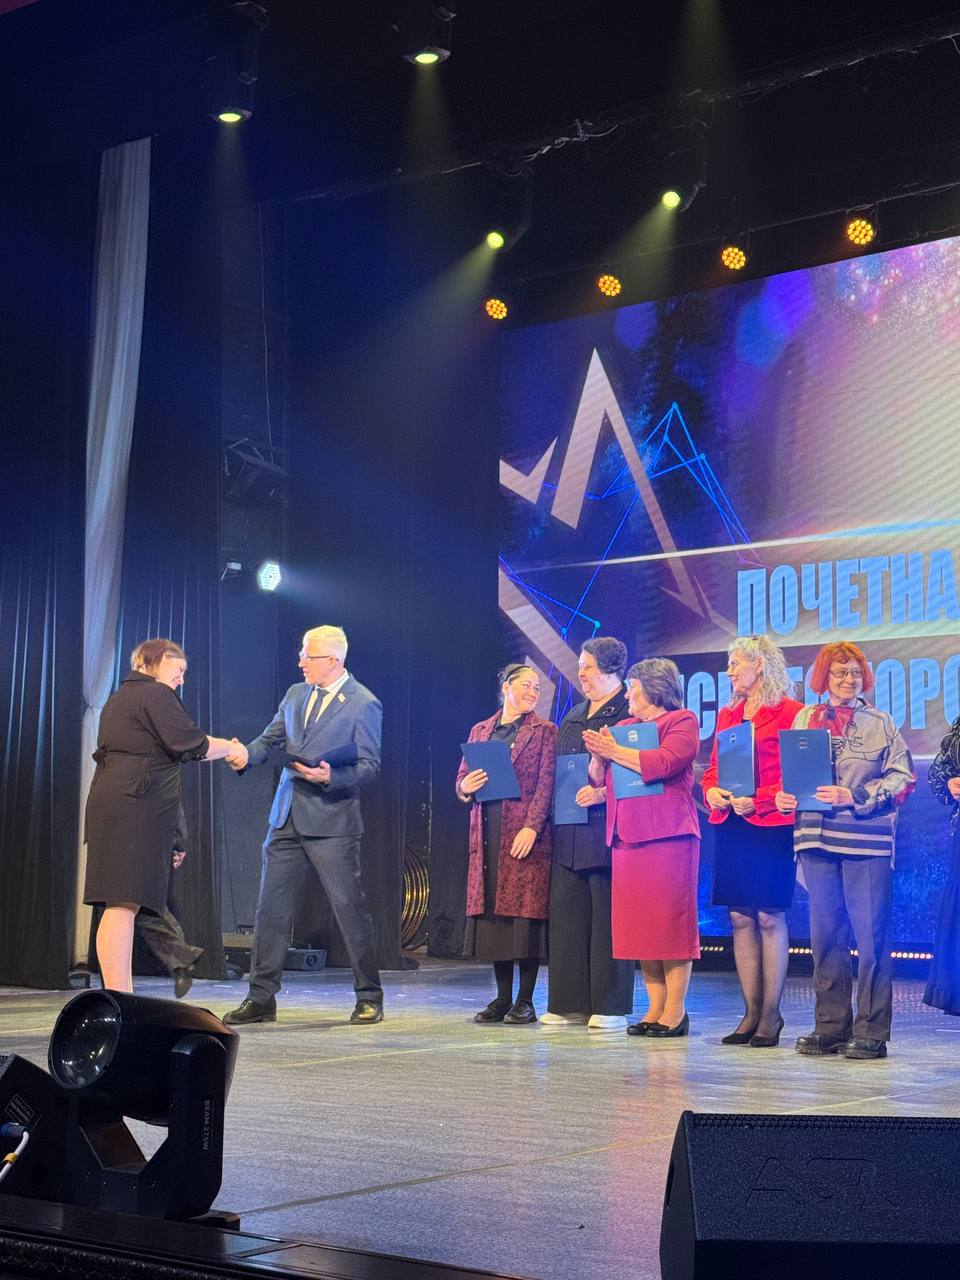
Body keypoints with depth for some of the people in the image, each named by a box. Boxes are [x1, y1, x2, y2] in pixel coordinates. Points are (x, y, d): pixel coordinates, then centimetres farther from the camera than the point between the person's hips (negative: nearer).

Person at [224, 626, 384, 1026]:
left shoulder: (364, 705, -6)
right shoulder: (295, 694, 13)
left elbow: (369, 765, -9)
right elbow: (270, 740, 14)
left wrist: (331, 777, -24)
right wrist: (246, 754, -7)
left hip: (331, 821, -6)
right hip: (286, 817, 6)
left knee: (349, 906, -2)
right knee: (271, 905, 5)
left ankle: (369, 997, 10)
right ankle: (261, 998, 11)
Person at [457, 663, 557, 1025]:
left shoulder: (544, 731, 5)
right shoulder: (480, 731, 17)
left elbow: (545, 784, -4)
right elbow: (461, 778, 17)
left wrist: (531, 827, -16)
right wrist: (466, 787, -7)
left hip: (526, 835, -4)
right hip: (487, 835, 4)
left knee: (525, 910, -6)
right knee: (492, 912, 4)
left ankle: (525, 1002, 0)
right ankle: (502, 998, 12)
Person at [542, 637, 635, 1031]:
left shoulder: (630, 714, -4)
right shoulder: (573, 718, 21)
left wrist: (603, 792, -21)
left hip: (608, 832, -8)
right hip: (569, 834, 8)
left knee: (608, 918, -5)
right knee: (566, 915, 6)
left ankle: (611, 1008, 1)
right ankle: (570, 1004, 12)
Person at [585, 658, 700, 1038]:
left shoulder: (682, 721, 1)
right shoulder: (625, 726, 22)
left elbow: (662, 763, -15)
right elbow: (599, 778, 20)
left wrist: (615, 751, -6)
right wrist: (599, 755, -1)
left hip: (667, 835, -7)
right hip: (627, 836, 7)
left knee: (670, 920, -6)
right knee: (640, 924, 4)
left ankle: (675, 1009, -2)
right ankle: (656, 1007, 9)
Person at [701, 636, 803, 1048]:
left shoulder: (789, 712, -3)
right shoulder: (727, 715, 18)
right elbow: (714, 766, 20)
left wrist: (757, 800, -17)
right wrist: (712, 791, -2)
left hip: (771, 825, -7)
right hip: (730, 825, 7)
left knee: (769, 917, -5)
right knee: (740, 918, 5)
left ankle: (771, 1016, 0)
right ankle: (750, 1013, 10)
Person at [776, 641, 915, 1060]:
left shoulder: (880, 724, 4)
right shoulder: (805, 719, 13)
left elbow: (902, 778, -3)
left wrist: (855, 797, -14)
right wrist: (785, 797, -3)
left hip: (867, 841, -3)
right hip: (816, 838, 4)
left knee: (871, 935, -4)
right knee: (825, 935, 8)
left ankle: (871, 1033, 2)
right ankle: (830, 1027, 16)